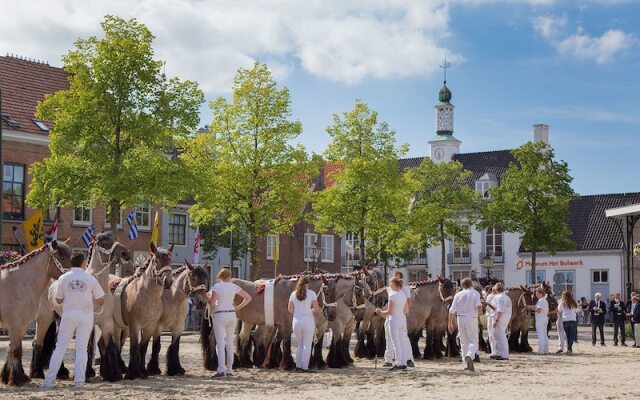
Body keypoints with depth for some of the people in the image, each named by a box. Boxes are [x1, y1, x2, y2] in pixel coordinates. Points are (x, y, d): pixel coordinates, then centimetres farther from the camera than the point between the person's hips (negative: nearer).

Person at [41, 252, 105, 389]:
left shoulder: (63, 278, -1)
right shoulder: (90, 278, -2)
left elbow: (58, 300, 5)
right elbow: (100, 301, 0)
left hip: (69, 316, 0)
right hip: (86, 316, 0)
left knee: (60, 347, 6)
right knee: (82, 348, 5)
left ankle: (50, 380, 3)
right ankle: (79, 381, 1)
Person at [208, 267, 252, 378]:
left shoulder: (217, 286, -8)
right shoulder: (234, 286, 5)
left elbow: (212, 303, -11)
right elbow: (248, 298, 8)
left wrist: (209, 295, 9)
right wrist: (238, 308, 10)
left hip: (219, 315, -4)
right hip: (232, 314, 4)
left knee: (220, 343, -5)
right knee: (230, 343, 12)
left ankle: (221, 370, -15)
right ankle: (229, 370, 13)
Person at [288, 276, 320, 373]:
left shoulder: (293, 294, 5)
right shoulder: (312, 293, -4)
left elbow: (290, 310, 3)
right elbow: (317, 310, -8)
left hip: (296, 321, 3)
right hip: (308, 321, -3)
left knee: (300, 345, 16)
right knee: (307, 345, 4)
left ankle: (298, 366, 14)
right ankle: (304, 367, 2)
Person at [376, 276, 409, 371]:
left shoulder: (392, 295, -15)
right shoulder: (404, 295, 7)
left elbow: (389, 311, -15)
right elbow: (406, 310, 12)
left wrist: (380, 312, 0)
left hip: (394, 320, -7)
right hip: (403, 320, 7)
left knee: (396, 343, -3)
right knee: (402, 343, 10)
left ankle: (398, 364, -2)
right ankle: (403, 363, 13)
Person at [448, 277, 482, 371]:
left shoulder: (458, 295, 5)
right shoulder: (475, 293, -2)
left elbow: (452, 310, 3)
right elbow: (479, 306, -17)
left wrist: (450, 323, 10)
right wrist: (480, 313, 6)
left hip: (460, 318, 3)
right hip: (472, 319, -3)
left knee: (464, 341, 11)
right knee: (473, 340, 3)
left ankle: (465, 364, 10)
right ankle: (469, 355, -25)